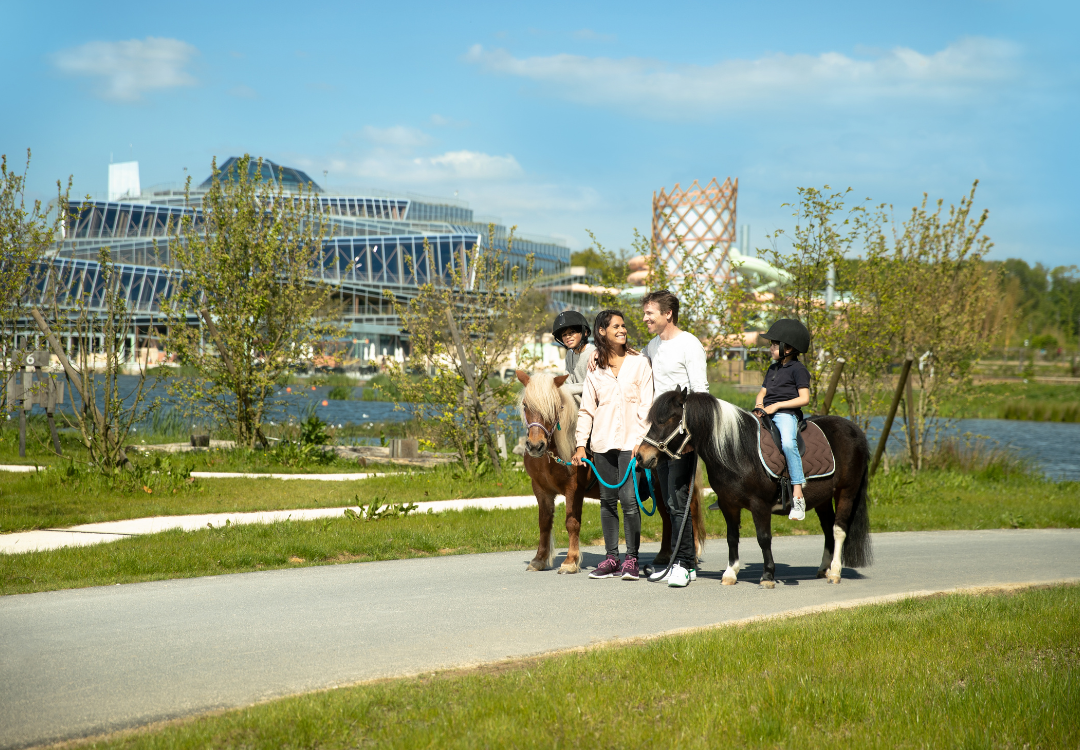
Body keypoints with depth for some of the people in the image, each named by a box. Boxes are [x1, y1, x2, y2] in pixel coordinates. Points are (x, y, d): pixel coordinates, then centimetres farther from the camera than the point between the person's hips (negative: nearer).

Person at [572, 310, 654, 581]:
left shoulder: (639, 363, 2)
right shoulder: (596, 368, 9)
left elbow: (646, 405, -1)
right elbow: (587, 409, 11)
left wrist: (640, 439, -10)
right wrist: (581, 444, 5)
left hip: (630, 442, -3)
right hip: (603, 443, 3)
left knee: (628, 499, -9)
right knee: (607, 500, 6)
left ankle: (631, 559, -1)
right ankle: (612, 558, 13)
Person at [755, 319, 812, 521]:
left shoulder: (798, 369, -1)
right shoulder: (772, 369, 23)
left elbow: (804, 398, -9)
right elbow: (763, 391, 27)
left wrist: (777, 406, -14)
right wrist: (759, 404, 3)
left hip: (786, 415, -8)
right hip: (766, 414, 8)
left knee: (788, 443, -35)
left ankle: (798, 495, -35)